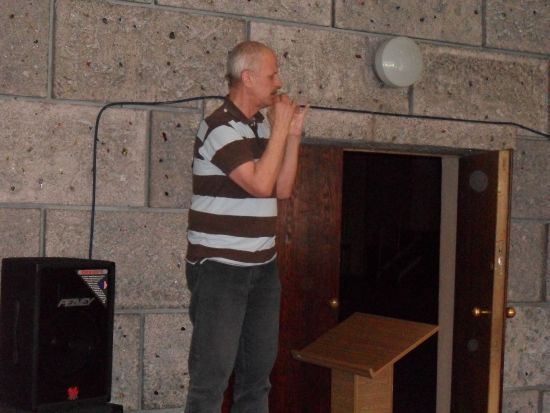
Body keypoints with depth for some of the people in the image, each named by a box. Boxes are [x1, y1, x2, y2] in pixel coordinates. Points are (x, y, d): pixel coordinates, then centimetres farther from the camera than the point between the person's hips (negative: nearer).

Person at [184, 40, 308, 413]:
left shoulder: (261, 126, 11)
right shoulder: (220, 127, -14)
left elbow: (282, 189, 11)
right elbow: (260, 184, -22)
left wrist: (293, 134, 3)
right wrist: (280, 128, -13)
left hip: (262, 267, 8)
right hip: (220, 269, -8)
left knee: (259, 368, 12)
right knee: (213, 372, -6)